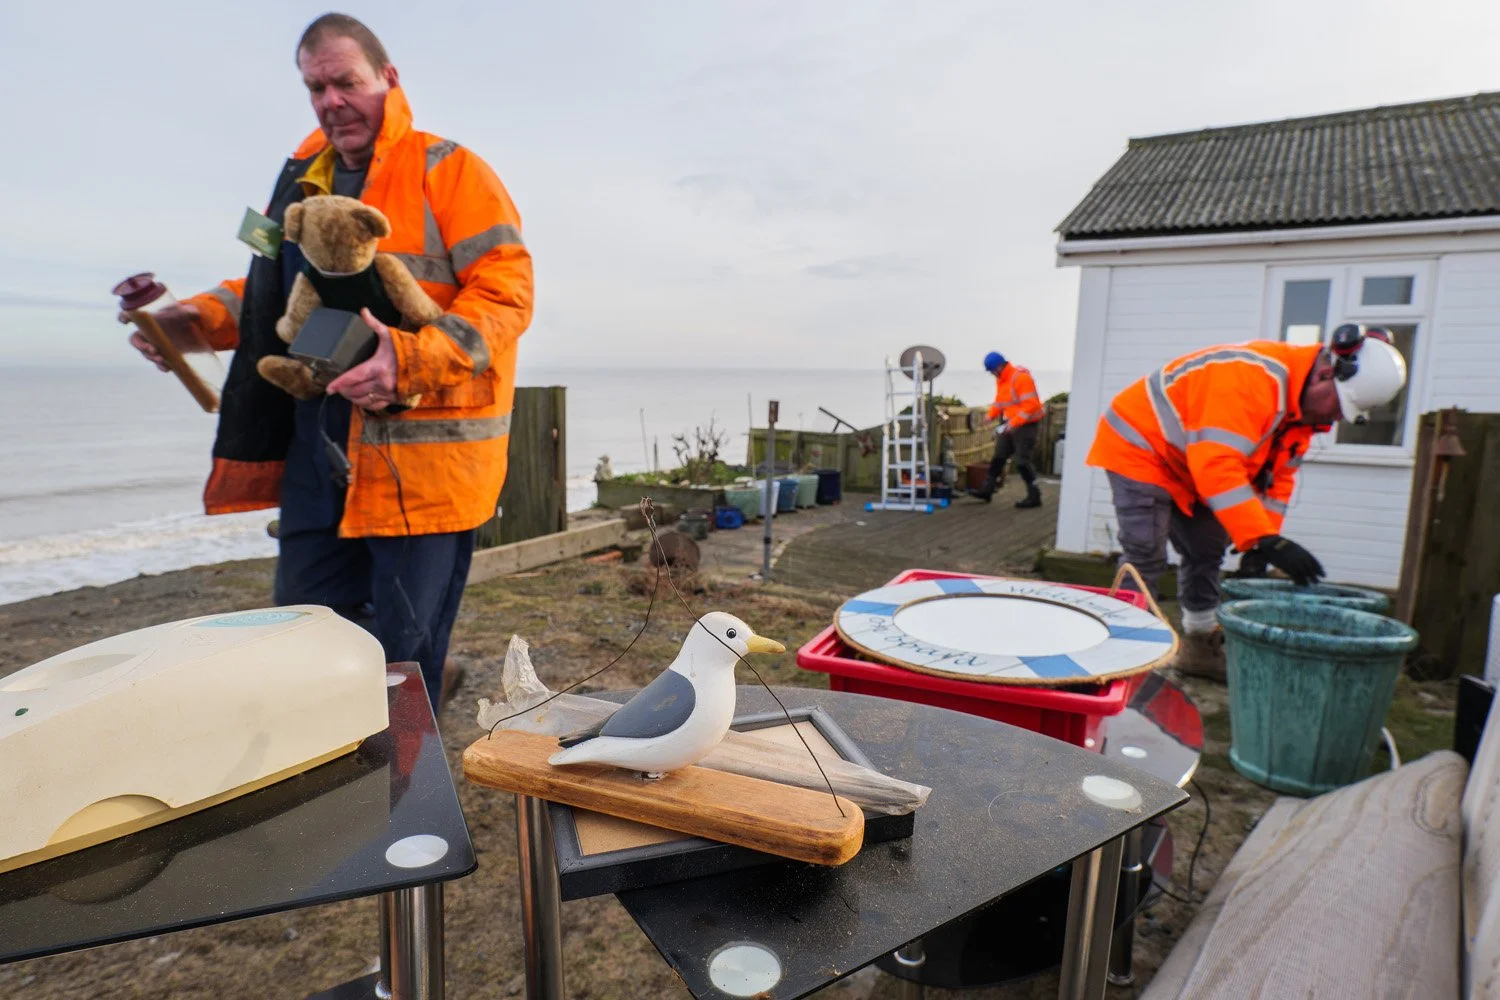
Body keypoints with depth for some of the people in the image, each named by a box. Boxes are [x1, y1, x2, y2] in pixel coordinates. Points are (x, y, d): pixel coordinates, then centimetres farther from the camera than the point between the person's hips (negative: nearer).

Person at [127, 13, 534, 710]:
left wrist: (412, 359, -25)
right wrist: (200, 318, 8)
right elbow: (273, 290, 28)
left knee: (403, 660, 1)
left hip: (423, 453, -7)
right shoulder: (304, 180, 19)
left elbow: (507, 291, -12)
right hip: (316, 452, 7)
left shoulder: (449, 169, -2)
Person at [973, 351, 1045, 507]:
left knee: (1022, 461, -7)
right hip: (1009, 424, 9)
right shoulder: (1001, 379, 9)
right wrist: (991, 414, 2)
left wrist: (1014, 422, -30)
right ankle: (987, 490, 17)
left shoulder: (1021, 377, -20)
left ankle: (1034, 497, 2)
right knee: (998, 457, 10)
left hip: (1025, 424, -9)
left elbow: (1030, 404, -25)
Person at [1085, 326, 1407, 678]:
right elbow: (1217, 465, -40)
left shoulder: (1305, 404, -1)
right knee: (1145, 560, -14)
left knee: (1206, 553, 14)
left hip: (1189, 467, 10)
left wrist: (1262, 542, -7)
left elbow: (1277, 476, 4)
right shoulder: (1252, 376, -33)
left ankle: (1200, 647, 26)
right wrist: (1266, 540, -41)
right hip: (1140, 447, -10)